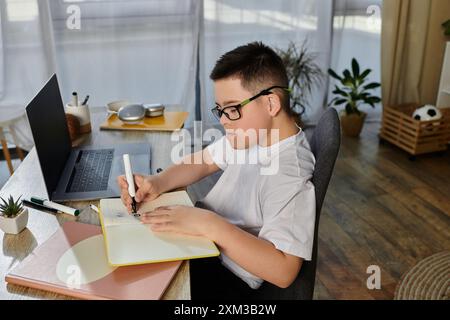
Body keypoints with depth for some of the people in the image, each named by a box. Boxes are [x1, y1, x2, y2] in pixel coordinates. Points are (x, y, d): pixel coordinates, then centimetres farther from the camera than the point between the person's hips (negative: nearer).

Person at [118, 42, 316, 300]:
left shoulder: (291, 178, -29)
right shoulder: (252, 130, -3)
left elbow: (283, 271, -33)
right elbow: (203, 162, 8)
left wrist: (208, 223, -37)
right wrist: (157, 183, -11)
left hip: (225, 276, -7)